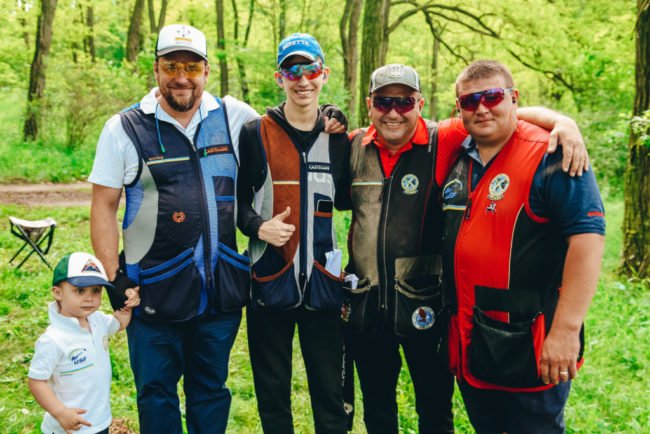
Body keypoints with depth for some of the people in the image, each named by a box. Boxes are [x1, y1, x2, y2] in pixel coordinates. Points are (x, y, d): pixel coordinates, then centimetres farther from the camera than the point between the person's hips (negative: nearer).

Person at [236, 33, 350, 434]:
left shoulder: (339, 138, 5)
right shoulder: (255, 134, -1)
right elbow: (236, 197, 3)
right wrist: (258, 226, -16)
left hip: (323, 281, 1)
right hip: (270, 280, -1)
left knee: (330, 390, 10)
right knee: (273, 391, 13)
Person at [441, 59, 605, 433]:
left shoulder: (550, 158, -13)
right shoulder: (457, 160, 8)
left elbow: (588, 235, -21)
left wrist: (566, 330, -26)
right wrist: (453, 323, 15)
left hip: (531, 348, -7)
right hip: (469, 344, 7)